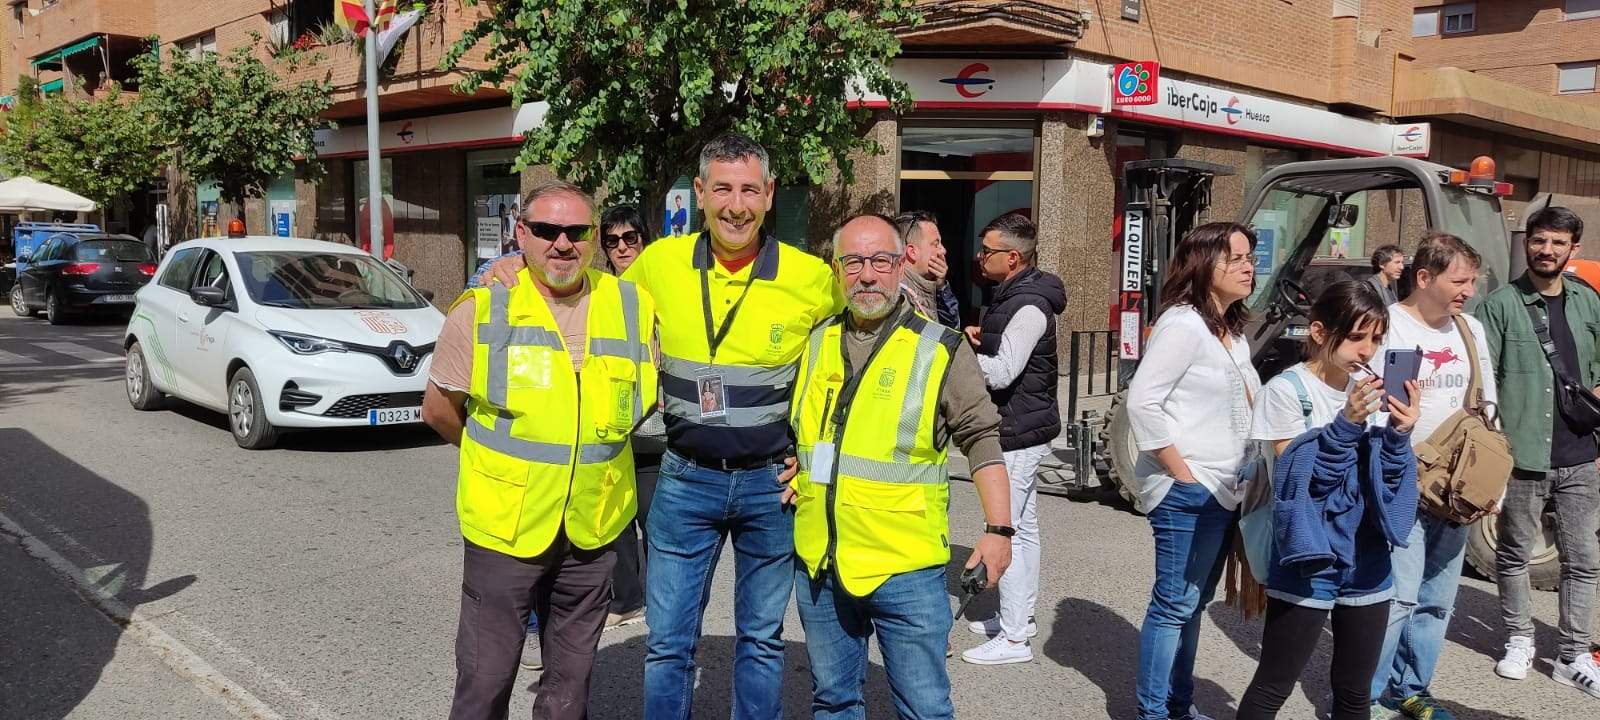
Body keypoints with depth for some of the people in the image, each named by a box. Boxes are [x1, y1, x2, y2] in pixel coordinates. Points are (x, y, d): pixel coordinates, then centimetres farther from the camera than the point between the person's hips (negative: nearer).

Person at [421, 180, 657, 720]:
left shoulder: (634, 308, -2)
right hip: (502, 528, -2)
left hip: (593, 532, 3)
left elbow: (644, 399, 14)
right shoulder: (481, 311, -8)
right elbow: (438, 410, 4)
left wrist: (590, 449, 9)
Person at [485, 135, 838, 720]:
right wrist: (523, 269, 0)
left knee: (762, 639, 15)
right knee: (667, 642, 7)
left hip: (772, 483, -1)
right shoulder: (660, 263, -4)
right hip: (687, 479, 1)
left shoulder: (810, 277, -9)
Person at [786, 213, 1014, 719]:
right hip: (817, 563, 5)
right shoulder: (814, 344, 8)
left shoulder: (940, 350, -4)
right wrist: (790, 473, 8)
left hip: (906, 568, -4)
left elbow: (981, 438, -4)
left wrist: (998, 528, -9)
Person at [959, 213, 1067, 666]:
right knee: (1023, 528, 18)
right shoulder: (1014, 297, 13)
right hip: (1022, 431, 11)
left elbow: (1001, 373, -25)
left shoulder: (1029, 307, -20)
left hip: (1019, 435, -11)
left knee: (1008, 532, -7)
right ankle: (1020, 616, 30)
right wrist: (976, 340, 2)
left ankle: (1014, 638, 0)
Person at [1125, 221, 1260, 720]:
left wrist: (1246, 476, 11)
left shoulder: (1234, 331, 14)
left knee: (1194, 602, 15)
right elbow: (1141, 401, -20)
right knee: (1174, 604, -3)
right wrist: (1180, 472, -18)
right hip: (1187, 491, -9)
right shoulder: (1183, 323, -14)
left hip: (1223, 489, 9)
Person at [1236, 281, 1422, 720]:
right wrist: (1345, 425, -27)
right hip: (1308, 562, -6)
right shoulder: (1286, 390, -11)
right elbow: (1293, 480, -17)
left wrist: (1399, 433, -14)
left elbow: (1387, 484, 4)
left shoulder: (1372, 391, 5)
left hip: (1367, 562, 6)